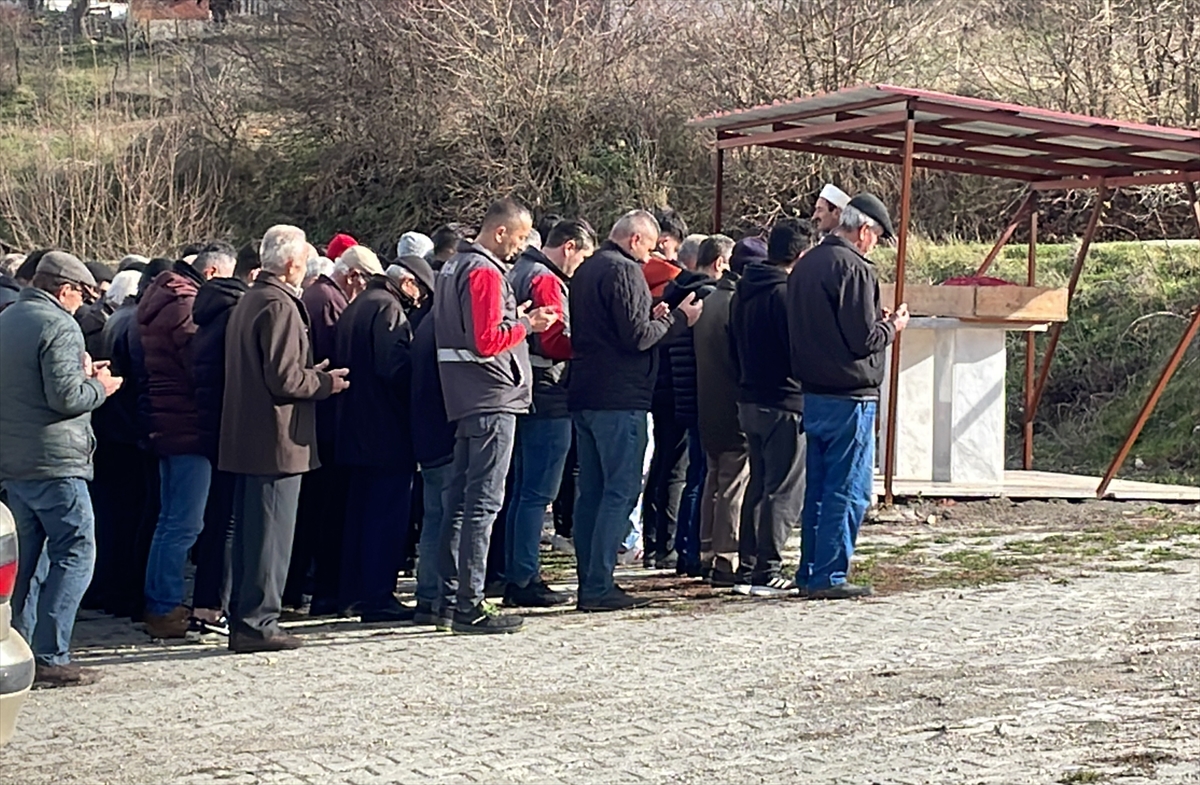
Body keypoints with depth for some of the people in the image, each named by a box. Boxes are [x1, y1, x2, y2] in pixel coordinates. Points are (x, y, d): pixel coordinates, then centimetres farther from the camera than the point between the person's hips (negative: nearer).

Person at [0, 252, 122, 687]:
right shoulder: (59, 326, -14)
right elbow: (65, 397, -21)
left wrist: (81, 376, 15)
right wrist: (100, 387, -3)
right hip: (54, 461, -9)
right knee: (75, 555, -4)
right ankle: (50, 658, -8)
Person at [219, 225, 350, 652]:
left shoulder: (248, 302, 15)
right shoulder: (280, 306, -16)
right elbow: (285, 379, -20)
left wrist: (312, 375, 20)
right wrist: (325, 382, -4)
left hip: (245, 437, 10)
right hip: (276, 440, -10)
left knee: (250, 532, 14)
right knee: (270, 533, -5)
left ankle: (244, 618, 19)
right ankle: (257, 623, -3)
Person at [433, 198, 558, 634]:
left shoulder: (453, 267, 17)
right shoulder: (485, 272, -15)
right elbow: (487, 340, -22)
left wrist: (515, 317, 13)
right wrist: (526, 325, -8)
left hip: (466, 401, 10)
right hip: (493, 400, -10)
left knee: (461, 496, 14)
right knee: (484, 501, -8)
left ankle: (450, 590, 20)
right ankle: (470, 605, -8)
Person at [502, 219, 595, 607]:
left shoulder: (518, 273, 18)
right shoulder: (545, 281, -13)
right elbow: (556, 343, -21)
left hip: (526, 397, 10)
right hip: (548, 399, -10)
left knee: (524, 490, 14)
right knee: (537, 493, -7)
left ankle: (517, 576, 18)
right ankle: (525, 580, -5)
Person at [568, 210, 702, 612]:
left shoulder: (586, 270, 17)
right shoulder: (624, 271, -12)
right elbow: (637, 337, -17)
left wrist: (652, 318, 15)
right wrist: (676, 319, -4)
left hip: (584, 395, 9)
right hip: (619, 398, -9)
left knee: (592, 491, 11)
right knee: (621, 490, -7)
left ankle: (590, 582, 13)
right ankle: (599, 588, -10)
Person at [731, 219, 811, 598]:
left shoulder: (744, 290, 11)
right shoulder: (785, 292, -16)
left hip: (749, 402, 9)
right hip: (784, 403, -9)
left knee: (759, 485, 15)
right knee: (784, 490, -3)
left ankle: (747, 568, 16)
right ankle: (767, 571, -4)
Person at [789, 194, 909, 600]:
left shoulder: (806, 265, 13)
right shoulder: (853, 267, -15)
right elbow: (864, 340, -18)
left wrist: (878, 323, 17)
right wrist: (892, 326, 2)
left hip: (813, 395, 9)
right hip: (849, 397, -9)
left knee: (818, 487, 14)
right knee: (848, 490, -3)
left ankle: (810, 571, 18)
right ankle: (830, 576, -3)